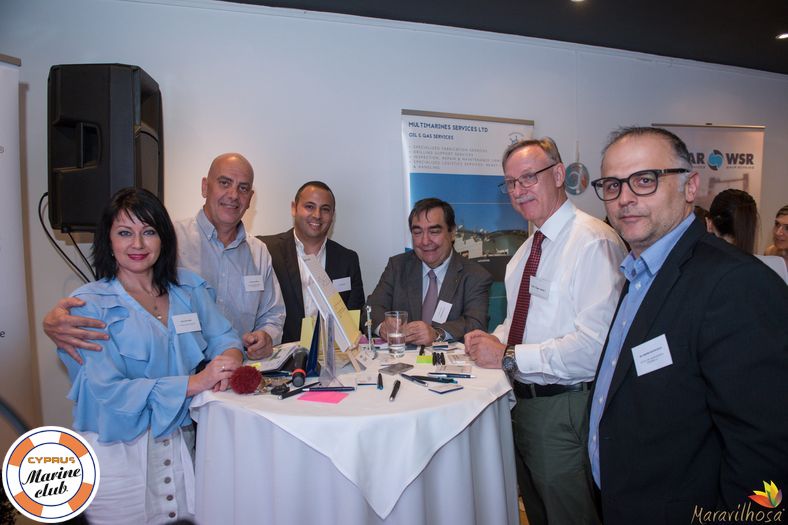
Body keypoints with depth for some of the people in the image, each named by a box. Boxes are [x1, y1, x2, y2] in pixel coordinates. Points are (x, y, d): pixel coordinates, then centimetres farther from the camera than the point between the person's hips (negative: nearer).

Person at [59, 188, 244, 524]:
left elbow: (223, 336, 5)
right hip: (117, 453, -3)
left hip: (181, 446, 4)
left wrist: (230, 357, -19)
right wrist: (194, 383, -23)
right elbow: (106, 391, -16)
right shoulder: (88, 304, -8)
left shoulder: (189, 287, 5)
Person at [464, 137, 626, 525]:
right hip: (523, 401, 9)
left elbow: (594, 345, -27)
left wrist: (509, 357, -21)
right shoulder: (529, 248, 10)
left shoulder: (594, 242, -19)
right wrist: (496, 340, -1)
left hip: (565, 408, -8)